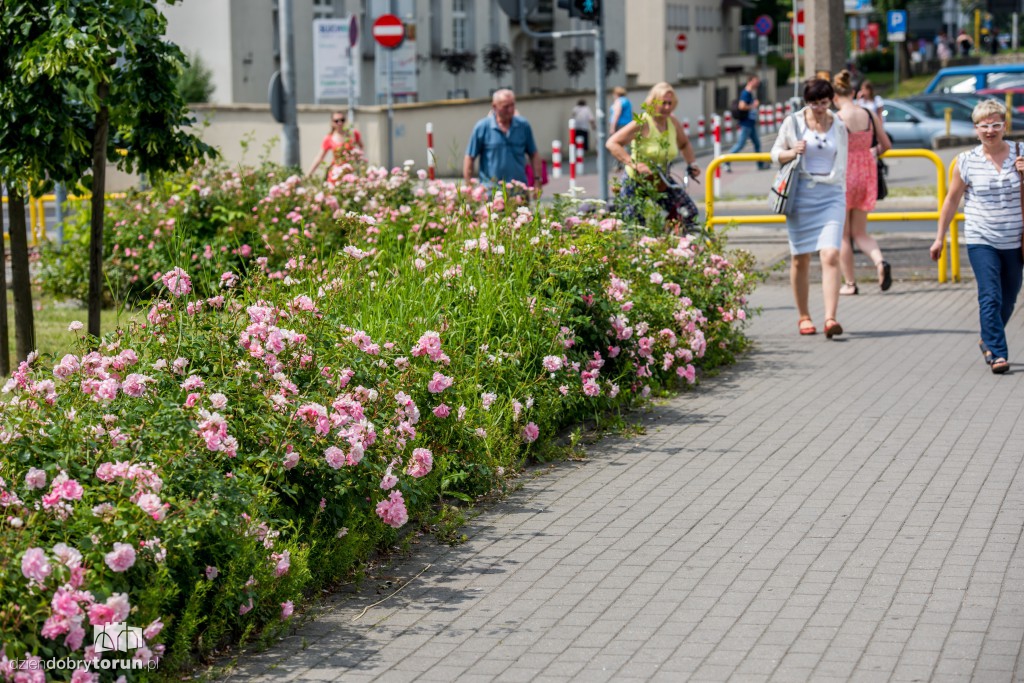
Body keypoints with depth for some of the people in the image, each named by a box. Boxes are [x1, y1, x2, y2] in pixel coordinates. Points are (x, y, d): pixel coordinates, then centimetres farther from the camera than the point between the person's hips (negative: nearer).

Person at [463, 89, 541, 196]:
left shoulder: (523, 126, 6)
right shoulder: (482, 127, -1)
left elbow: (533, 155, 13)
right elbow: (470, 158, 1)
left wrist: (537, 182, 6)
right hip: (491, 191, -3)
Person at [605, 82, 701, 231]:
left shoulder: (673, 123, -2)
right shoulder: (642, 124, -22)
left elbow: (684, 144, 21)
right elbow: (612, 143, -29)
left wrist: (692, 163, 3)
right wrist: (635, 164, -38)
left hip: (662, 183, 6)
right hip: (636, 183, -6)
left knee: (689, 213, -4)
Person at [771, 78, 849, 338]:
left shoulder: (839, 127, 10)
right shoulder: (793, 123, 4)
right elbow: (775, 152, 9)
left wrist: (842, 196, 22)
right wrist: (791, 153, -12)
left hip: (831, 195, 0)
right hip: (801, 193, 0)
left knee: (831, 255, -15)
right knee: (801, 258, 5)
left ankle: (830, 318, -23)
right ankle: (804, 317, 17)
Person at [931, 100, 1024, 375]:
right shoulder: (967, 161, -2)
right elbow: (951, 200, 7)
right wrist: (940, 237, 8)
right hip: (981, 240, -3)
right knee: (990, 297, -14)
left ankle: (988, 341, 36)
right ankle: (997, 353, -13)